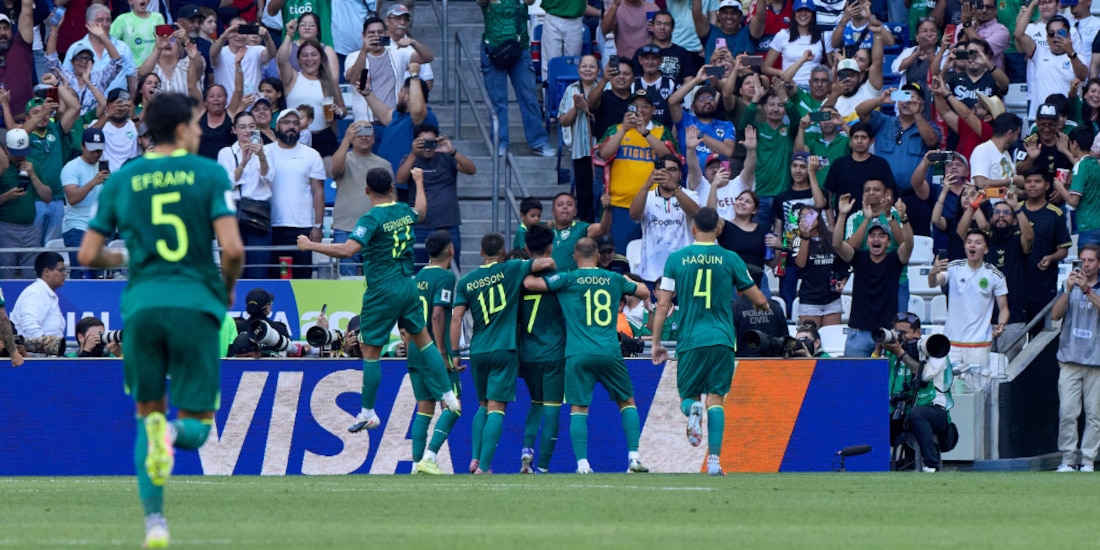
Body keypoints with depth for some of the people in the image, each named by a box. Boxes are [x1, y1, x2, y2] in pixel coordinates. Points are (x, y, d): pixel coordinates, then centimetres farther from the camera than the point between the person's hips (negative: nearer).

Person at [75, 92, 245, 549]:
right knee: (197, 426, 7)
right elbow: (232, 247, -9)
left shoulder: (120, 181, 9)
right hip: (196, 305, -2)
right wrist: (228, 287, 11)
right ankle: (174, 431, -32)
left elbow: (87, 256, 9)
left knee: (148, 414, 17)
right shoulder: (209, 174, 1)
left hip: (142, 306, 2)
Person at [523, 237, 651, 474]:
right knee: (627, 402, 17)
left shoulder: (568, 280, 0)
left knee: (578, 409, 2)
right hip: (610, 353, 2)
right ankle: (634, 457, 7)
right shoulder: (614, 279, 10)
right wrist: (629, 283, 44)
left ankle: (582, 464, -10)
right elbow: (644, 292, 25)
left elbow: (530, 283, -5)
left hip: (578, 355, -2)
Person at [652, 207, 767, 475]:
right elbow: (759, 300, 9)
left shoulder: (676, 259, 2)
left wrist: (656, 343, 9)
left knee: (687, 397, 13)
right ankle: (714, 459, -12)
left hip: (690, 341, 0)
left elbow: (663, 305, 1)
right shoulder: (730, 259, 2)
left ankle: (692, 410, -24)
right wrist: (765, 305, 33)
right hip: (722, 340, 0)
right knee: (715, 400, 4)